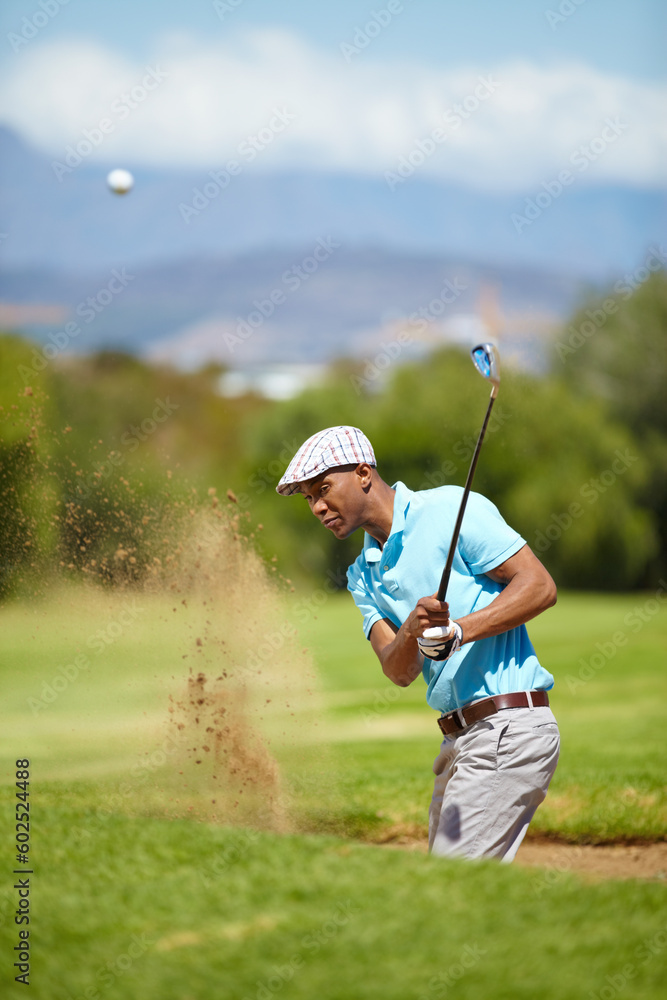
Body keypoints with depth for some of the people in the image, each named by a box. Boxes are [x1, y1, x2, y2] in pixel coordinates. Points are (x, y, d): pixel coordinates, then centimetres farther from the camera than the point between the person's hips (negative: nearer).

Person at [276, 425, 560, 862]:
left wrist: (458, 631, -19)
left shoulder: (451, 509, -5)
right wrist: (412, 631, -19)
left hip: (509, 727, -8)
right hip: (459, 742, 8)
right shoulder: (364, 575, 17)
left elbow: (540, 586, -10)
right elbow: (400, 672, 3)